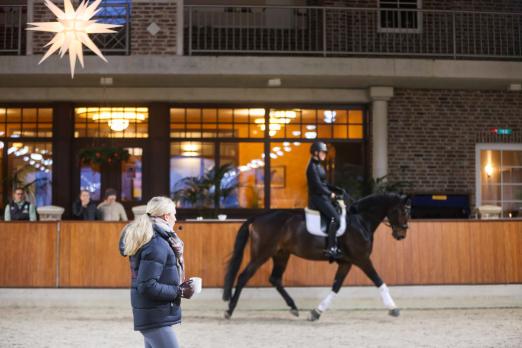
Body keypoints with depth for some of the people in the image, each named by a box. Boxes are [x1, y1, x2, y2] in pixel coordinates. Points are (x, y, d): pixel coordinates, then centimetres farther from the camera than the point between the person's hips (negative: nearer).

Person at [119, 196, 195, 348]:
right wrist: (179, 291, -17)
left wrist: (178, 286, 10)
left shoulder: (147, 239, 11)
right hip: (156, 318, -10)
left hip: (152, 316, 10)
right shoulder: (157, 244, -19)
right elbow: (148, 286, -25)